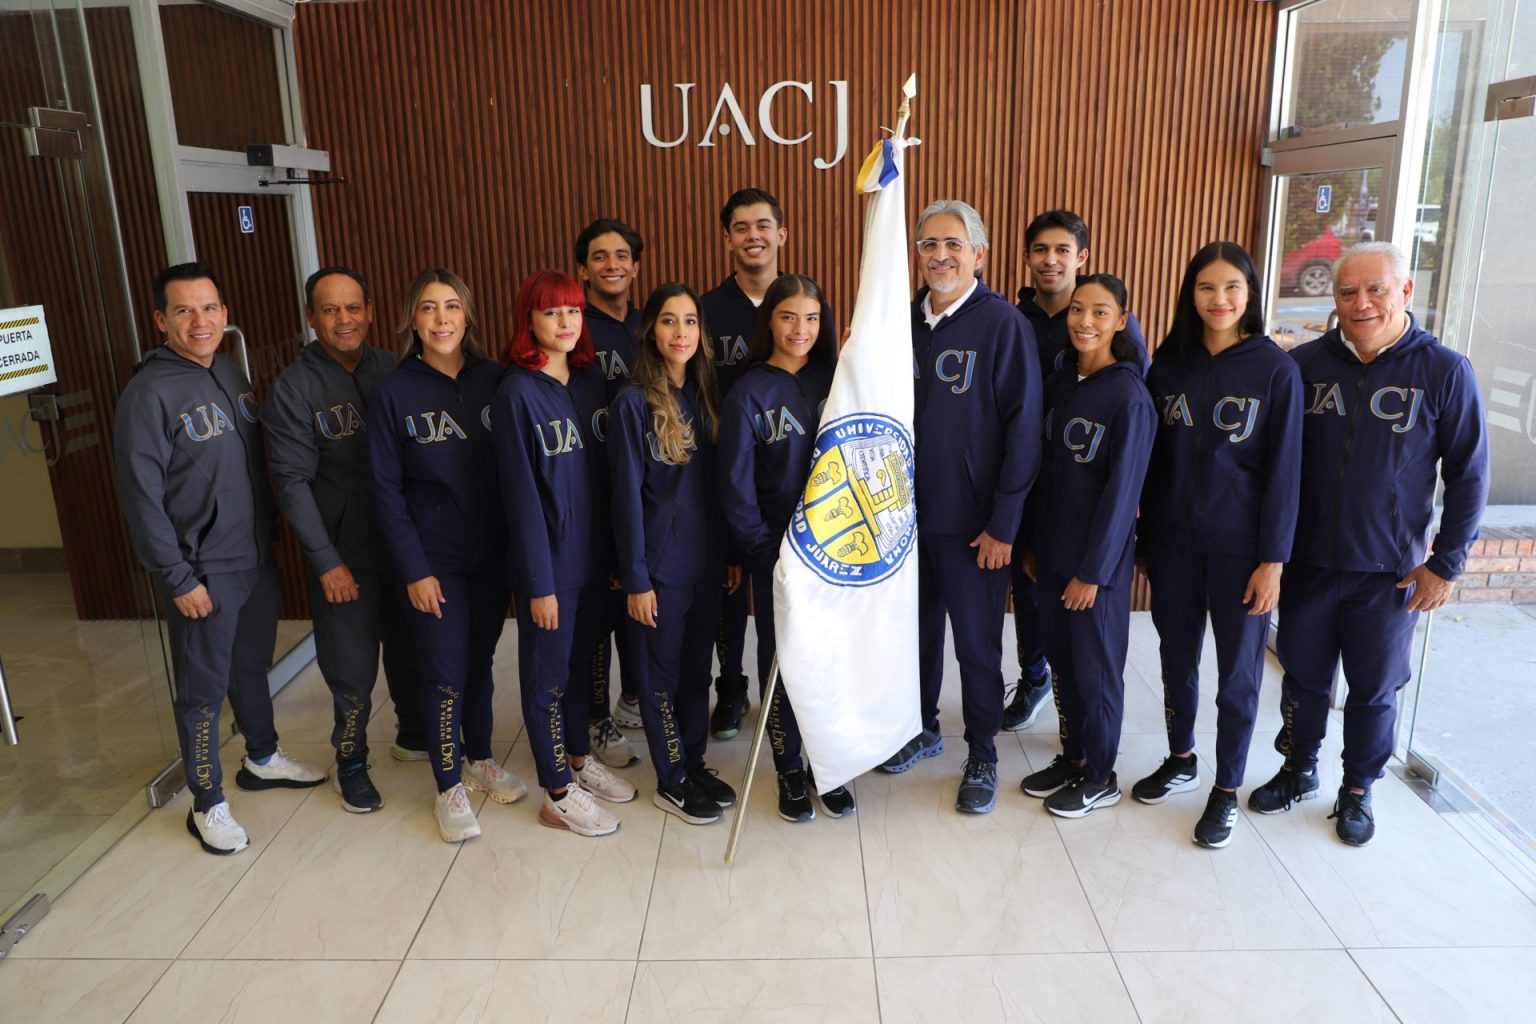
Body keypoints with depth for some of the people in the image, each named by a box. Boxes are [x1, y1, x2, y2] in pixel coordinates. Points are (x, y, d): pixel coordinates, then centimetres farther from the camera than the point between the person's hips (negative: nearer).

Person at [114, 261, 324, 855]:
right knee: (203, 689, 5)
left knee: (252, 666, 21)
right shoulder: (149, 394, -14)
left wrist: (271, 537, 12)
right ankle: (207, 805, 20)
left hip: (258, 560, 7)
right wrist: (178, 578, -15)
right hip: (203, 572, -6)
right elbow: (141, 495, -15)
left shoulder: (233, 377, 8)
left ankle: (263, 759, 40)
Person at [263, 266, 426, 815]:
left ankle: (414, 735, 38)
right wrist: (326, 560, -12)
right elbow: (292, 481, -10)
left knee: (413, 647, 15)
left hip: (406, 541, 3)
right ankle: (350, 760, 25)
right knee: (352, 666, 3)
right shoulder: (294, 387, -8)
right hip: (344, 551, -3)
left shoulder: (393, 369, 2)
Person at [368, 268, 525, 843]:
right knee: (444, 672, 3)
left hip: (492, 553, 3)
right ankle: (449, 787, 21)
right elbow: (386, 489, -7)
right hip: (433, 559, -3)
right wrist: (414, 569, -11)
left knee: (480, 660, 16)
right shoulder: (393, 391, -7)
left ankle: (480, 760, 36)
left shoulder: (493, 381, -1)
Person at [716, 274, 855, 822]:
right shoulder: (748, 393, -6)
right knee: (782, 661, 7)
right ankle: (789, 770, 25)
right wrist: (763, 548, -9)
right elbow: (735, 484, -6)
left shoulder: (834, 377, 3)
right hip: (776, 552, -2)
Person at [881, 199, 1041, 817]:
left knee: (976, 642, 7)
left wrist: (1004, 523, -14)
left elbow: (1022, 428, -12)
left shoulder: (1004, 324, -10)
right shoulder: (903, 320, 5)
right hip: (908, 511, 5)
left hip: (972, 521, -4)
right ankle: (922, 728, 38)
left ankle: (982, 756, 25)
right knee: (917, 626, 17)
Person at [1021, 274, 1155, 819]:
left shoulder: (1129, 396, -15)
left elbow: (1121, 490, -16)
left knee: (1096, 667, 6)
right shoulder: (1060, 382, 5)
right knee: (1061, 656, 16)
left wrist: (1092, 570, -15)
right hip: (1053, 550, 6)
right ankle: (1074, 755, 33)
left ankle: (1100, 777, 23)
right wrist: (1034, 543, 10)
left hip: (1098, 557, -6)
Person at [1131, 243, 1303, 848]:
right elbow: (1152, 456, 6)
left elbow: (1283, 469, -9)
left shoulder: (1275, 368, -8)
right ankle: (1180, 760, 36)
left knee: (1238, 667, 7)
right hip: (1173, 539, 4)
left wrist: (1273, 559, -11)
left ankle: (1227, 790, 23)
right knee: (1176, 654, 15)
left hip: (1239, 545, -3)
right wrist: (1146, 532, 6)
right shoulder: (1169, 362, 2)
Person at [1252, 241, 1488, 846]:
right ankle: (1299, 772, 36)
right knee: (1302, 677, 15)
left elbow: (1468, 477, -3)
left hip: (1390, 571, -2)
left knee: (1374, 689, 12)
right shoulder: (1305, 364, -2)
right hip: (1306, 562, 2)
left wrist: (1446, 564, -5)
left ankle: (1357, 791, 32)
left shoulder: (1444, 372, -8)